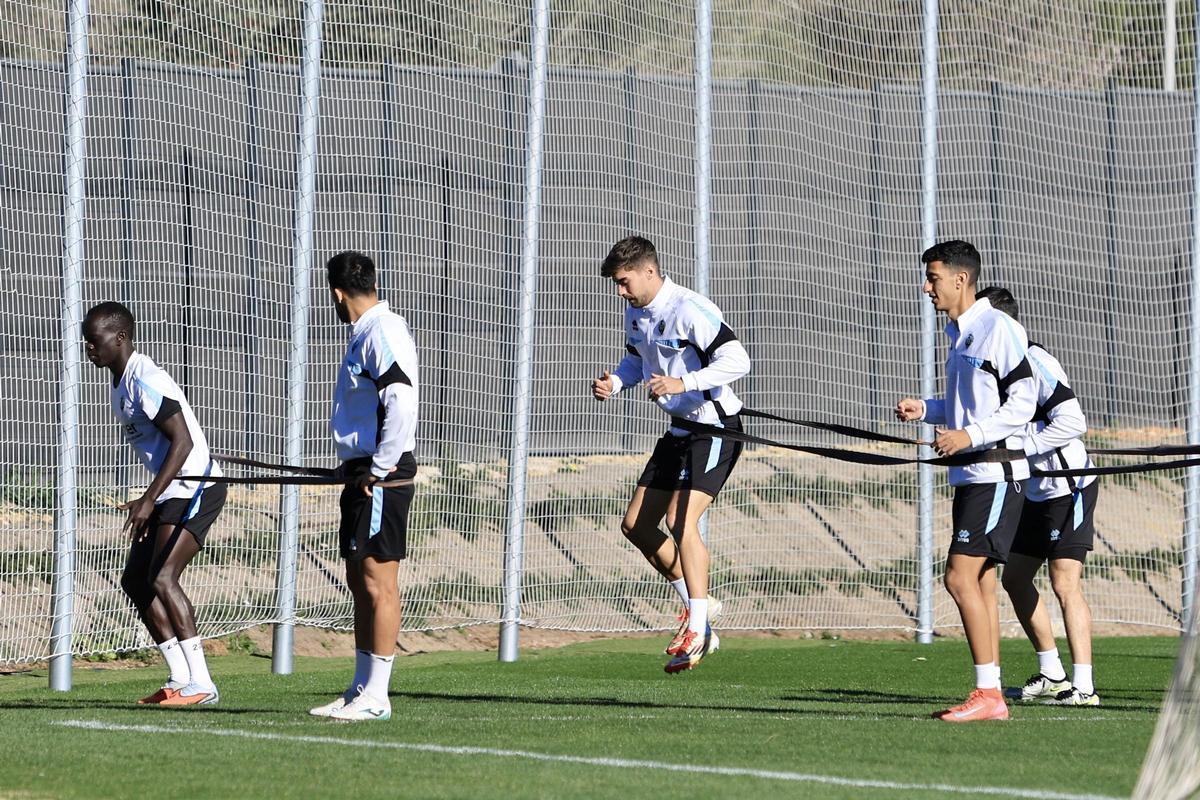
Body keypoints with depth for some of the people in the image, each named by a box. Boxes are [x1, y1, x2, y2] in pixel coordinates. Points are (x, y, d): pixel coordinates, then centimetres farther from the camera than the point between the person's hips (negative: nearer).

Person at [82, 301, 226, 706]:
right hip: (172, 494, 11)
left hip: (196, 487, -11)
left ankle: (200, 683, -19)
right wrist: (148, 503, 23)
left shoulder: (146, 381, -17)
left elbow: (182, 440, -22)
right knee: (135, 580, 8)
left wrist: (148, 500, -25)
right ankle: (181, 679, 10)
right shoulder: (121, 384, 15)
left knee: (162, 579, -20)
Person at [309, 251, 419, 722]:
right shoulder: (367, 334, 17)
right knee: (361, 583, 13)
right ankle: (361, 691, 19)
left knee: (378, 582, -8)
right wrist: (357, 469, 15)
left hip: (382, 478, -11)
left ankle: (375, 697, -7)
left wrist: (379, 471, -20)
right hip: (364, 474, 11)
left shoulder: (382, 334, -15)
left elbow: (402, 403, -24)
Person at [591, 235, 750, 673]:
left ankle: (697, 626, -19)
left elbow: (737, 360, -27)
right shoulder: (636, 313, 7)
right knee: (636, 525, 8)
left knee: (681, 518, -23)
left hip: (715, 427, -10)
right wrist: (614, 381, 2)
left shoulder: (689, 310, -21)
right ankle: (697, 602, 21)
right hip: (678, 431, 10)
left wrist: (683, 383, -35)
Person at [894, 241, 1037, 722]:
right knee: (979, 582, 8)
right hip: (971, 476, 10)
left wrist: (970, 436, -21)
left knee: (961, 577, -14)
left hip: (997, 473, -10)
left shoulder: (998, 329, -12)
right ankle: (991, 694, 10)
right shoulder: (960, 334, 17)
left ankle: (988, 694, -12)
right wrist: (925, 409, 11)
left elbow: (1022, 402, -15)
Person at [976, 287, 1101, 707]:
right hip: (1037, 492, 10)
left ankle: (1084, 686, -15)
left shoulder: (1035, 363, -18)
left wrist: (1019, 447, -24)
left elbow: (1072, 422, -26)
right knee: (1014, 578, 14)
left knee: (1065, 583, -14)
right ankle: (1051, 676, 24)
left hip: (1069, 486, -10)